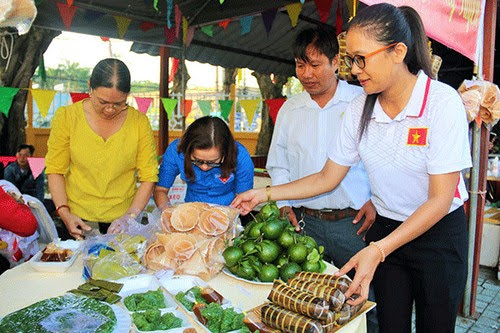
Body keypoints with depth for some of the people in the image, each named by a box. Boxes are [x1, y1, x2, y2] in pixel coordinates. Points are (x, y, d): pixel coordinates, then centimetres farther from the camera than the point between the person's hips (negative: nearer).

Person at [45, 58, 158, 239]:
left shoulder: (139, 122, -6)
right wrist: (64, 213, -13)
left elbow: (148, 177, -6)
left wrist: (131, 215, -15)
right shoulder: (67, 116, -6)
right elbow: (55, 170, -3)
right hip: (76, 219, 0)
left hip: (122, 219, 0)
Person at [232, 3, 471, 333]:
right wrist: (265, 193, -3)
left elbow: (440, 199, -21)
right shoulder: (359, 110, -6)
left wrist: (378, 250, -30)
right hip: (385, 231, 4)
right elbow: (327, 178, 1)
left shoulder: (443, 102, -21)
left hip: (439, 234, -3)